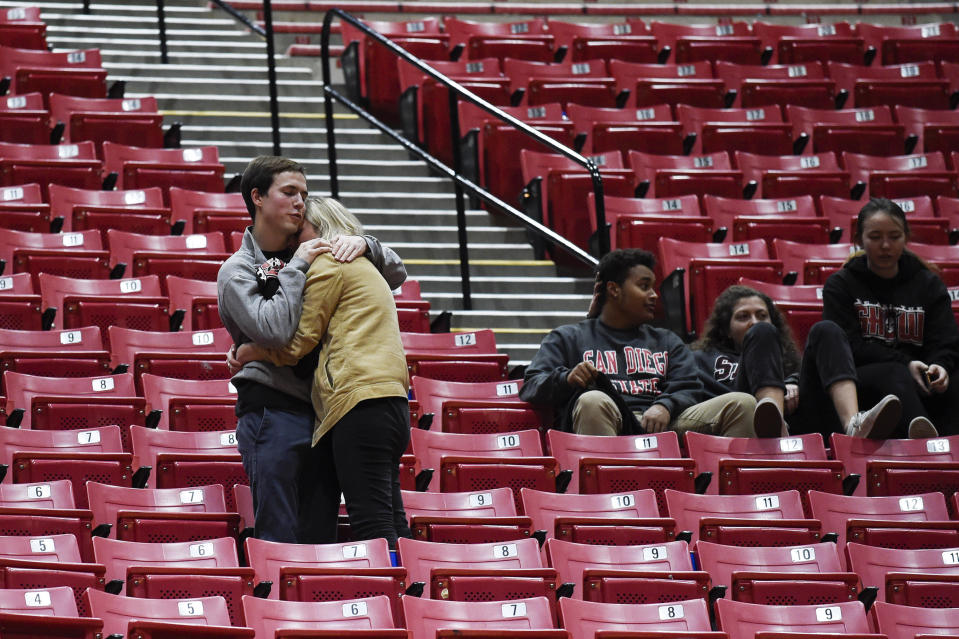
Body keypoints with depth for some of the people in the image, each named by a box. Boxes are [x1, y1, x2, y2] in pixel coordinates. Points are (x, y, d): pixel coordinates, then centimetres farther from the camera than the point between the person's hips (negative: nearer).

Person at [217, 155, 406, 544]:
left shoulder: (311, 257, 16)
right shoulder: (237, 271, 1)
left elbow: (396, 275, 20)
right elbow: (273, 329, -18)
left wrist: (364, 246, 1)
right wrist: (296, 268, -9)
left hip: (320, 411, 6)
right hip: (271, 413, -6)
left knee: (319, 537, 6)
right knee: (278, 537, -9)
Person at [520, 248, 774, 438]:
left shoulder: (667, 342, 35)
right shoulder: (569, 338, 27)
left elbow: (688, 389, 19)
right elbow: (531, 387, 14)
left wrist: (665, 406, -7)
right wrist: (567, 379, -10)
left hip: (662, 424, 3)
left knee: (742, 403, -20)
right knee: (593, 401, -40)